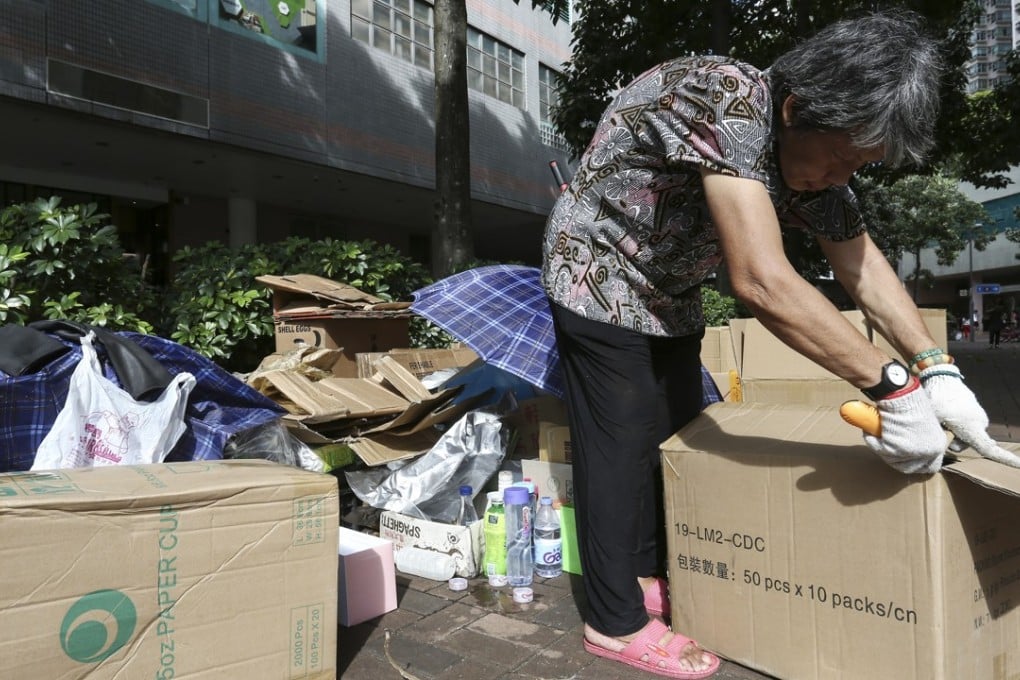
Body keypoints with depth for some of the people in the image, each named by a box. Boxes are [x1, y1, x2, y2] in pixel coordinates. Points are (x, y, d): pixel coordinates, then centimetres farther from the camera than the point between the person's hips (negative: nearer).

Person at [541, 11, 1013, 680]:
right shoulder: (726, 99, -34)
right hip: (601, 276, -8)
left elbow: (864, 266, 2)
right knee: (622, 443, -5)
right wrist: (895, 385, -36)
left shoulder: (819, 155, -8)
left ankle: (650, 576, 29)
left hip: (670, 290, 8)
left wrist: (940, 370, -9)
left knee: (676, 429, 12)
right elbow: (762, 283, -42)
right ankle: (617, 621, 10)